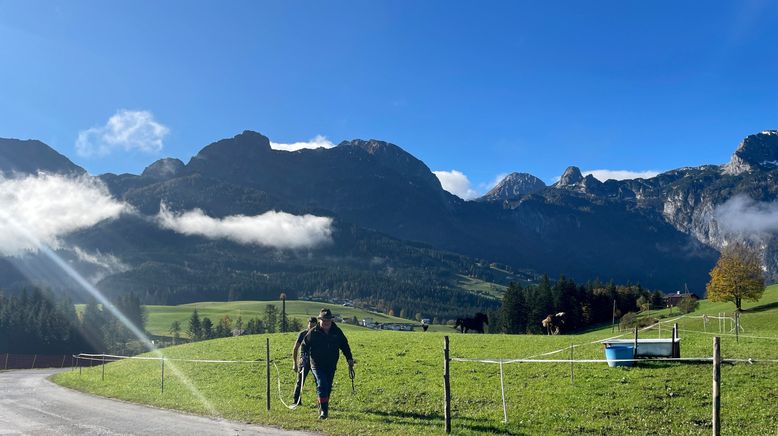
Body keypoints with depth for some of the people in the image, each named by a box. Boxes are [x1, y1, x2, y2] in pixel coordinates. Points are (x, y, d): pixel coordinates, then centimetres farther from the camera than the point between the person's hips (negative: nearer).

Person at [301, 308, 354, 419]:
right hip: (317, 365, -4)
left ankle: (323, 408, 28)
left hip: (331, 366, 4)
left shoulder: (337, 332, 3)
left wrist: (349, 359, 8)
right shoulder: (313, 333, -6)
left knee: (328, 388, 11)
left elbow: (344, 346, 13)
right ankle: (324, 410, -14)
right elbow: (305, 345, 4)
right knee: (322, 385, -16)